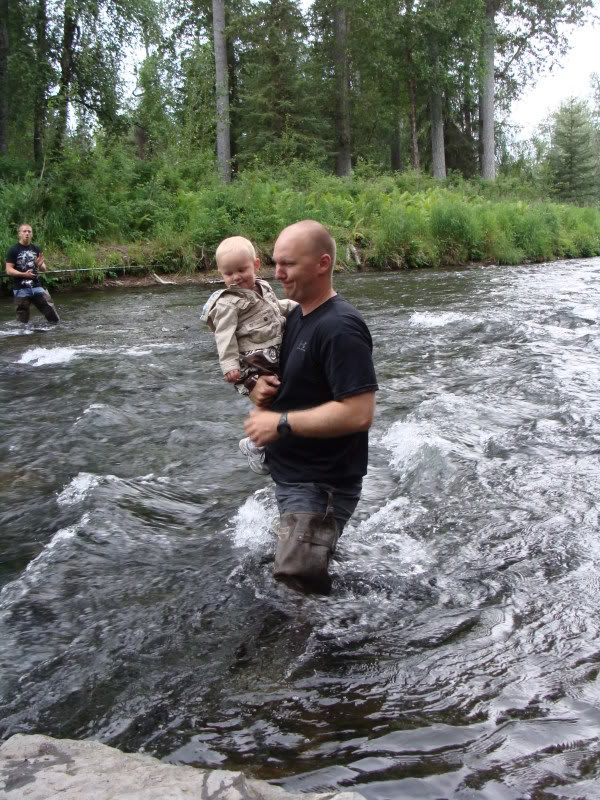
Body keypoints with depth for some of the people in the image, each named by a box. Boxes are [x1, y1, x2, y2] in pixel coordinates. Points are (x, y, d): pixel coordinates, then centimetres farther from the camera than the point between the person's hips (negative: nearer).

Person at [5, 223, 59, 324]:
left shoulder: (36, 249, 11)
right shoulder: (13, 250, -1)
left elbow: (43, 269, 14)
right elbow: (8, 270, -6)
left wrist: (40, 265, -10)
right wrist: (23, 274, -22)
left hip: (36, 287, 3)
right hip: (21, 289, -3)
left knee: (51, 311, -6)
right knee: (23, 320, 2)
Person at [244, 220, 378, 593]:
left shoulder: (340, 328, -22)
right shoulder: (296, 315, 7)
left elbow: (359, 413, -29)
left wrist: (280, 423, -23)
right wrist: (260, 385, -3)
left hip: (322, 485, -10)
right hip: (290, 473, 10)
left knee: (298, 577, -14)